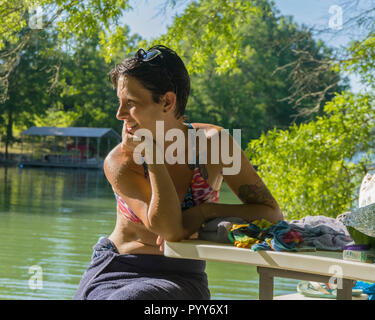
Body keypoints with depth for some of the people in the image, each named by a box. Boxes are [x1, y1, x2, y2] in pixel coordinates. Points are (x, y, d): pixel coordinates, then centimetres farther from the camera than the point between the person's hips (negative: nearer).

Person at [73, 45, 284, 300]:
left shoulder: (213, 142, -7)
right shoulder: (119, 163, -12)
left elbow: (273, 214, -6)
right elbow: (170, 230, -24)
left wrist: (207, 212, -18)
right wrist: (151, 154, -22)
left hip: (180, 278, 0)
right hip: (114, 270, 0)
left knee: (130, 298, -34)